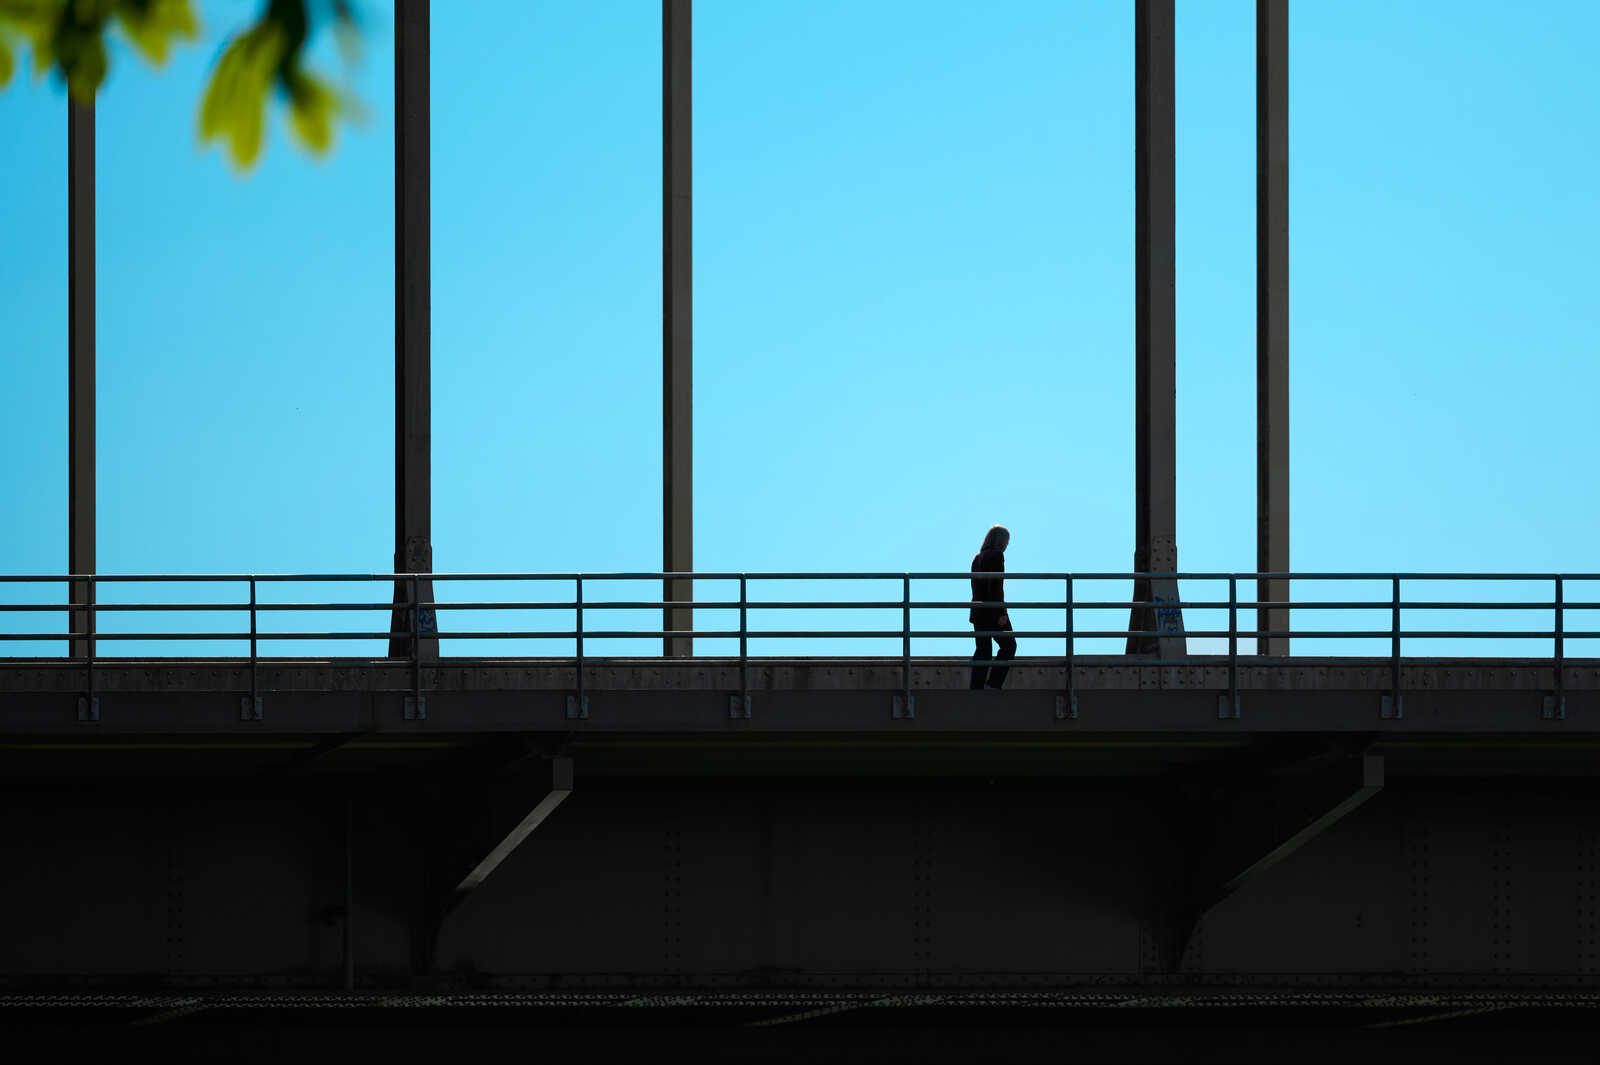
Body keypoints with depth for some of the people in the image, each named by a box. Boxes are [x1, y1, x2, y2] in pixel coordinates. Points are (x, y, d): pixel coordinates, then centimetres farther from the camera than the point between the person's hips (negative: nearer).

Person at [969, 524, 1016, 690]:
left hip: (978, 611, 8)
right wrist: (1001, 613, -18)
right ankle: (994, 683, -7)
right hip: (993, 610, -8)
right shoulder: (997, 556, -11)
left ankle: (976, 688, 5)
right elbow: (997, 586, -18)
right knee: (1009, 645, 2)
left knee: (983, 650, 9)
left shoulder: (977, 558, 15)